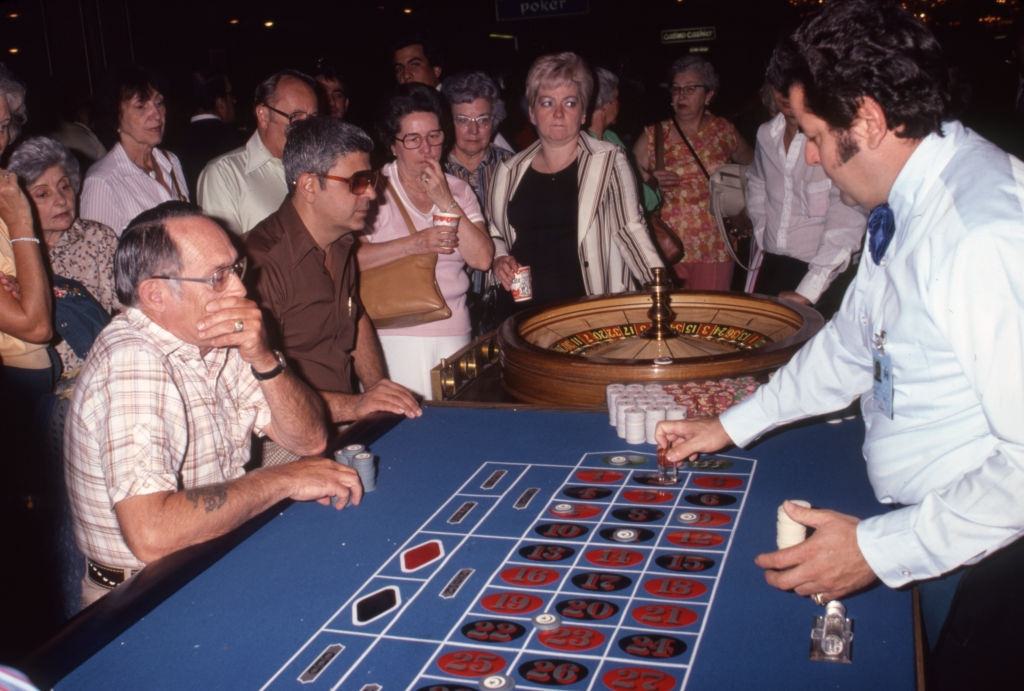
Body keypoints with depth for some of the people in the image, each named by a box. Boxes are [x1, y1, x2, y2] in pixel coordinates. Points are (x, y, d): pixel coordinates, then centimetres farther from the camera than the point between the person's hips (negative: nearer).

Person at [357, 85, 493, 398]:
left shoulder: (458, 190, 12)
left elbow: (483, 259, 0)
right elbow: (351, 258, -16)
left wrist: (447, 203, -7)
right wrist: (416, 243, -18)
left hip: (453, 334, 4)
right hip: (394, 334, -4)